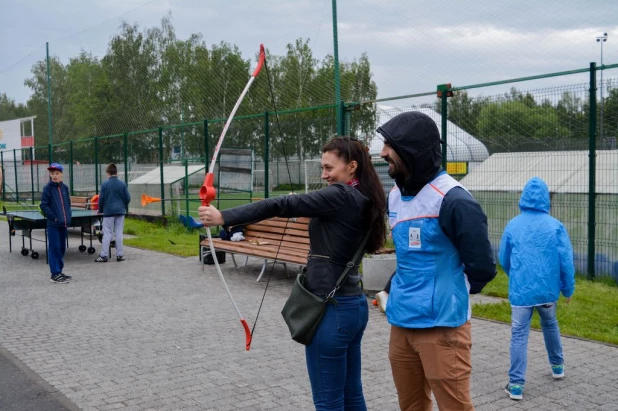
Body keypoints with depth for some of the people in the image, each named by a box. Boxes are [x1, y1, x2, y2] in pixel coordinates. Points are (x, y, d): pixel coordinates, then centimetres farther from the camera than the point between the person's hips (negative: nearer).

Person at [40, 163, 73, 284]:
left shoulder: (65, 187, 9)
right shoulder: (48, 188, -6)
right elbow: (44, 205, -9)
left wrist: (68, 217, 6)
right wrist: (54, 218, -14)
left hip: (64, 224, 6)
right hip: (53, 224, -5)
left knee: (62, 248, 11)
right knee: (54, 248, -4)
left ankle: (59, 271, 21)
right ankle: (55, 274, 0)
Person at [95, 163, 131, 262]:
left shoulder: (105, 184, -7)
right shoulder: (122, 184, -1)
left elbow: (101, 199, -4)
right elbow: (128, 198, 1)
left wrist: (100, 210, 11)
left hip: (108, 212, -2)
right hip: (120, 212, 2)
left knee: (107, 234, 2)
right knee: (119, 233, 6)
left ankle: (103, 256, 2)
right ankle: (119, 255, 8)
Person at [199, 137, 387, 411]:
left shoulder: (340, 196, -17)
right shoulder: (362, 200, 9)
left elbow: (282, 205, -20)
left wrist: (224, 217, -20)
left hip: (332, 310, -9)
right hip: (354, 305, 9)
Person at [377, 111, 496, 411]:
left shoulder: (453, 200, -18)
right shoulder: (395, 196, 8)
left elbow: (481, 268, -12)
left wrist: (449, 295, 1)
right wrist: (396, 291, 13)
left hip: (441, 325, -7)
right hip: (400, 321, 8)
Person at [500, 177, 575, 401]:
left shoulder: (513, 225, -3)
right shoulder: (555, 225, -6)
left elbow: (503, 259, 7)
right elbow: (566, 261, -5)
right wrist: (568, 289, 9)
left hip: (520, 291, -1)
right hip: (548, 290, 1)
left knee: (519, 335, 2)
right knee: (550, 325, 25)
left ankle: (516, 385, -1)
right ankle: (557, 366, 43)